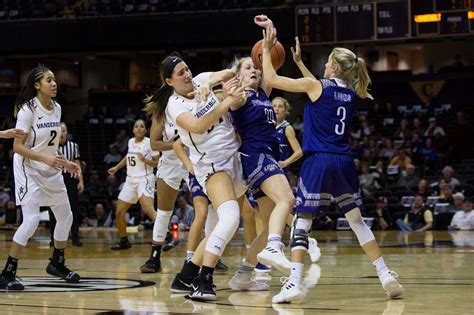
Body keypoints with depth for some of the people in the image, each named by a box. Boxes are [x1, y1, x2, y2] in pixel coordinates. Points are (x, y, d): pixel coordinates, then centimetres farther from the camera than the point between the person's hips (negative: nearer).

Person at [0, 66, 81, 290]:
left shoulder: (56, 108, 4)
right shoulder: (28, 110, -18)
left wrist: (64, 163, 11)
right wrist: (45, 158, -29)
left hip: (51, 170, 8)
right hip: (28, 169, -8)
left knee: (65, 217, 13)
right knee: (31, 220, -19)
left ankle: (57, 264, 33)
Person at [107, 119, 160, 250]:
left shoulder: (149, 142, -8)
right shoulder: (131, 142, 10)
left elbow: (158, 163, -8)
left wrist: (145, 160, -22)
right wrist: (117, 167, 32)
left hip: (144, 179, -7)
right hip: (130, 180, 7)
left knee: (148, 209, -29)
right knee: (119, 212, 8)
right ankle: (124, 241, 24)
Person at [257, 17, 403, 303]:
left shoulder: (316, 85, -5)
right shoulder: (352, 94, 12)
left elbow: (271, 79, -2)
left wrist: (267, 48, 10)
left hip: (318, 162, -5)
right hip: (344, 162, 5)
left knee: (302, 220, -2)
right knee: (357, 220, 14)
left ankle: (295, 283, -14)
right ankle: (386, 274, 9)